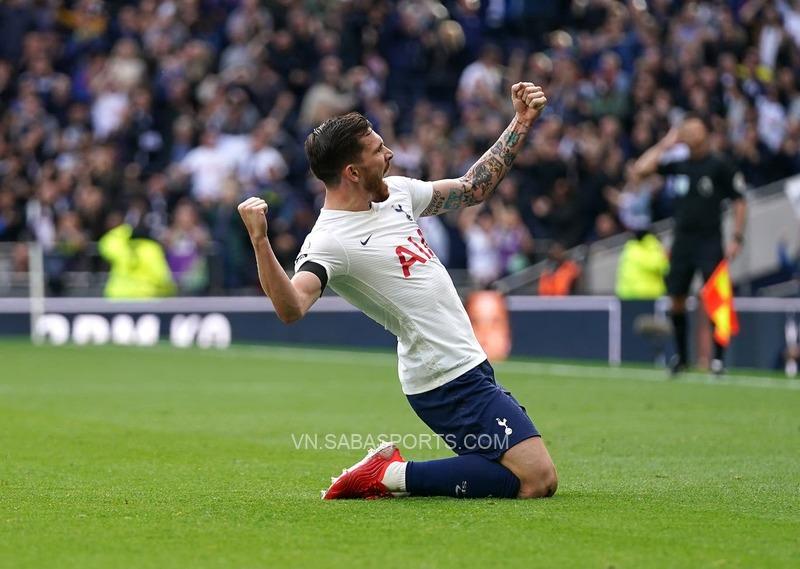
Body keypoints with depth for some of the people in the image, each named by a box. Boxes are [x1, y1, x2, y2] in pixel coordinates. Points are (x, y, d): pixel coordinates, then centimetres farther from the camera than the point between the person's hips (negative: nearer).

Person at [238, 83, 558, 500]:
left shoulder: (396, 192, 8)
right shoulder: (330, 241, -19)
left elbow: (472, 188, 21)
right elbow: (291, 307, -35)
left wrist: (522, 122, 15)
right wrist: (260, 241, -48)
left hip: (470, 368, 9)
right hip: (450, 383, -9)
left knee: (537, 479, 16)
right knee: (537, 480, -15)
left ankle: (392, 468, 11)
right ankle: (393, 476, -7)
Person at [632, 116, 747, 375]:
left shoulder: (720, 166, -4)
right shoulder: (678, 164, 9)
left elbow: (739, 202, -1)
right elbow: (639, 170, 5)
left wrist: (737, 238, -8)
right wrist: (664, 145, 4)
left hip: (710, 242, -4)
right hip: (682, 240, 4)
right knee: (676, 300, 4)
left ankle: (718, 357, -3)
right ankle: (681, 356, 17)